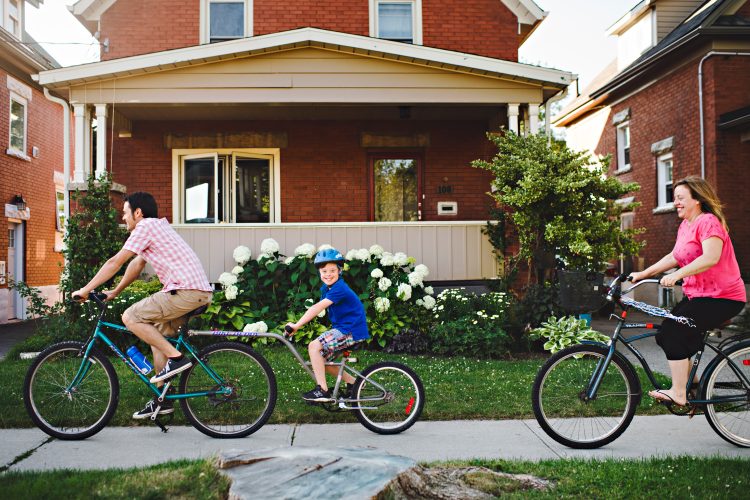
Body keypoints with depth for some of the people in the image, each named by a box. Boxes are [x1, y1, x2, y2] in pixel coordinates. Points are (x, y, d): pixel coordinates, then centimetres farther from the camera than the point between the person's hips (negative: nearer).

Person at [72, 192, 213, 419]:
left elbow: (116, 262, -5)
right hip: (200, 291, 10)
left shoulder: (146, 226, -4)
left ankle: (176, 358, -9)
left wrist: (85, 290, 2)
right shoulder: (158, 226, 25)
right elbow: (137, 264, 31)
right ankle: (163, 399, 21)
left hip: (186, 291, -10)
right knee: (157, 335, 18)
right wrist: (115, 292, 32)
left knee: (130, 317, -8)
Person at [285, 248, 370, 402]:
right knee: (321, 358, 11)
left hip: (351, 331, -10)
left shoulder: (339, 288, -20)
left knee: (314, 346, -19)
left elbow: (318, 308, -27)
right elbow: (317, 309, 7)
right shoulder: (326, 288, 11)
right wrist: (298, 324, -3)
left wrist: (297, 325, -28)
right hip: (342, 328, 10)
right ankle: (352, 382, 23)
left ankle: (322, 391, -14)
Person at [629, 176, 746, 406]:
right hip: (696, 295, 9)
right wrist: (643, 273, 9)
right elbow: (674, 257, 15)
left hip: (722, 297, -9)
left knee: (674, 333, -19)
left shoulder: (708, 221, -16)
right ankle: (690, 379, 22)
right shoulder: (685, 225, 14)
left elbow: (711, 257, -29)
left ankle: (678, 393, -11)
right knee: (665, 335, 4)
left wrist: (677, 275, -36)